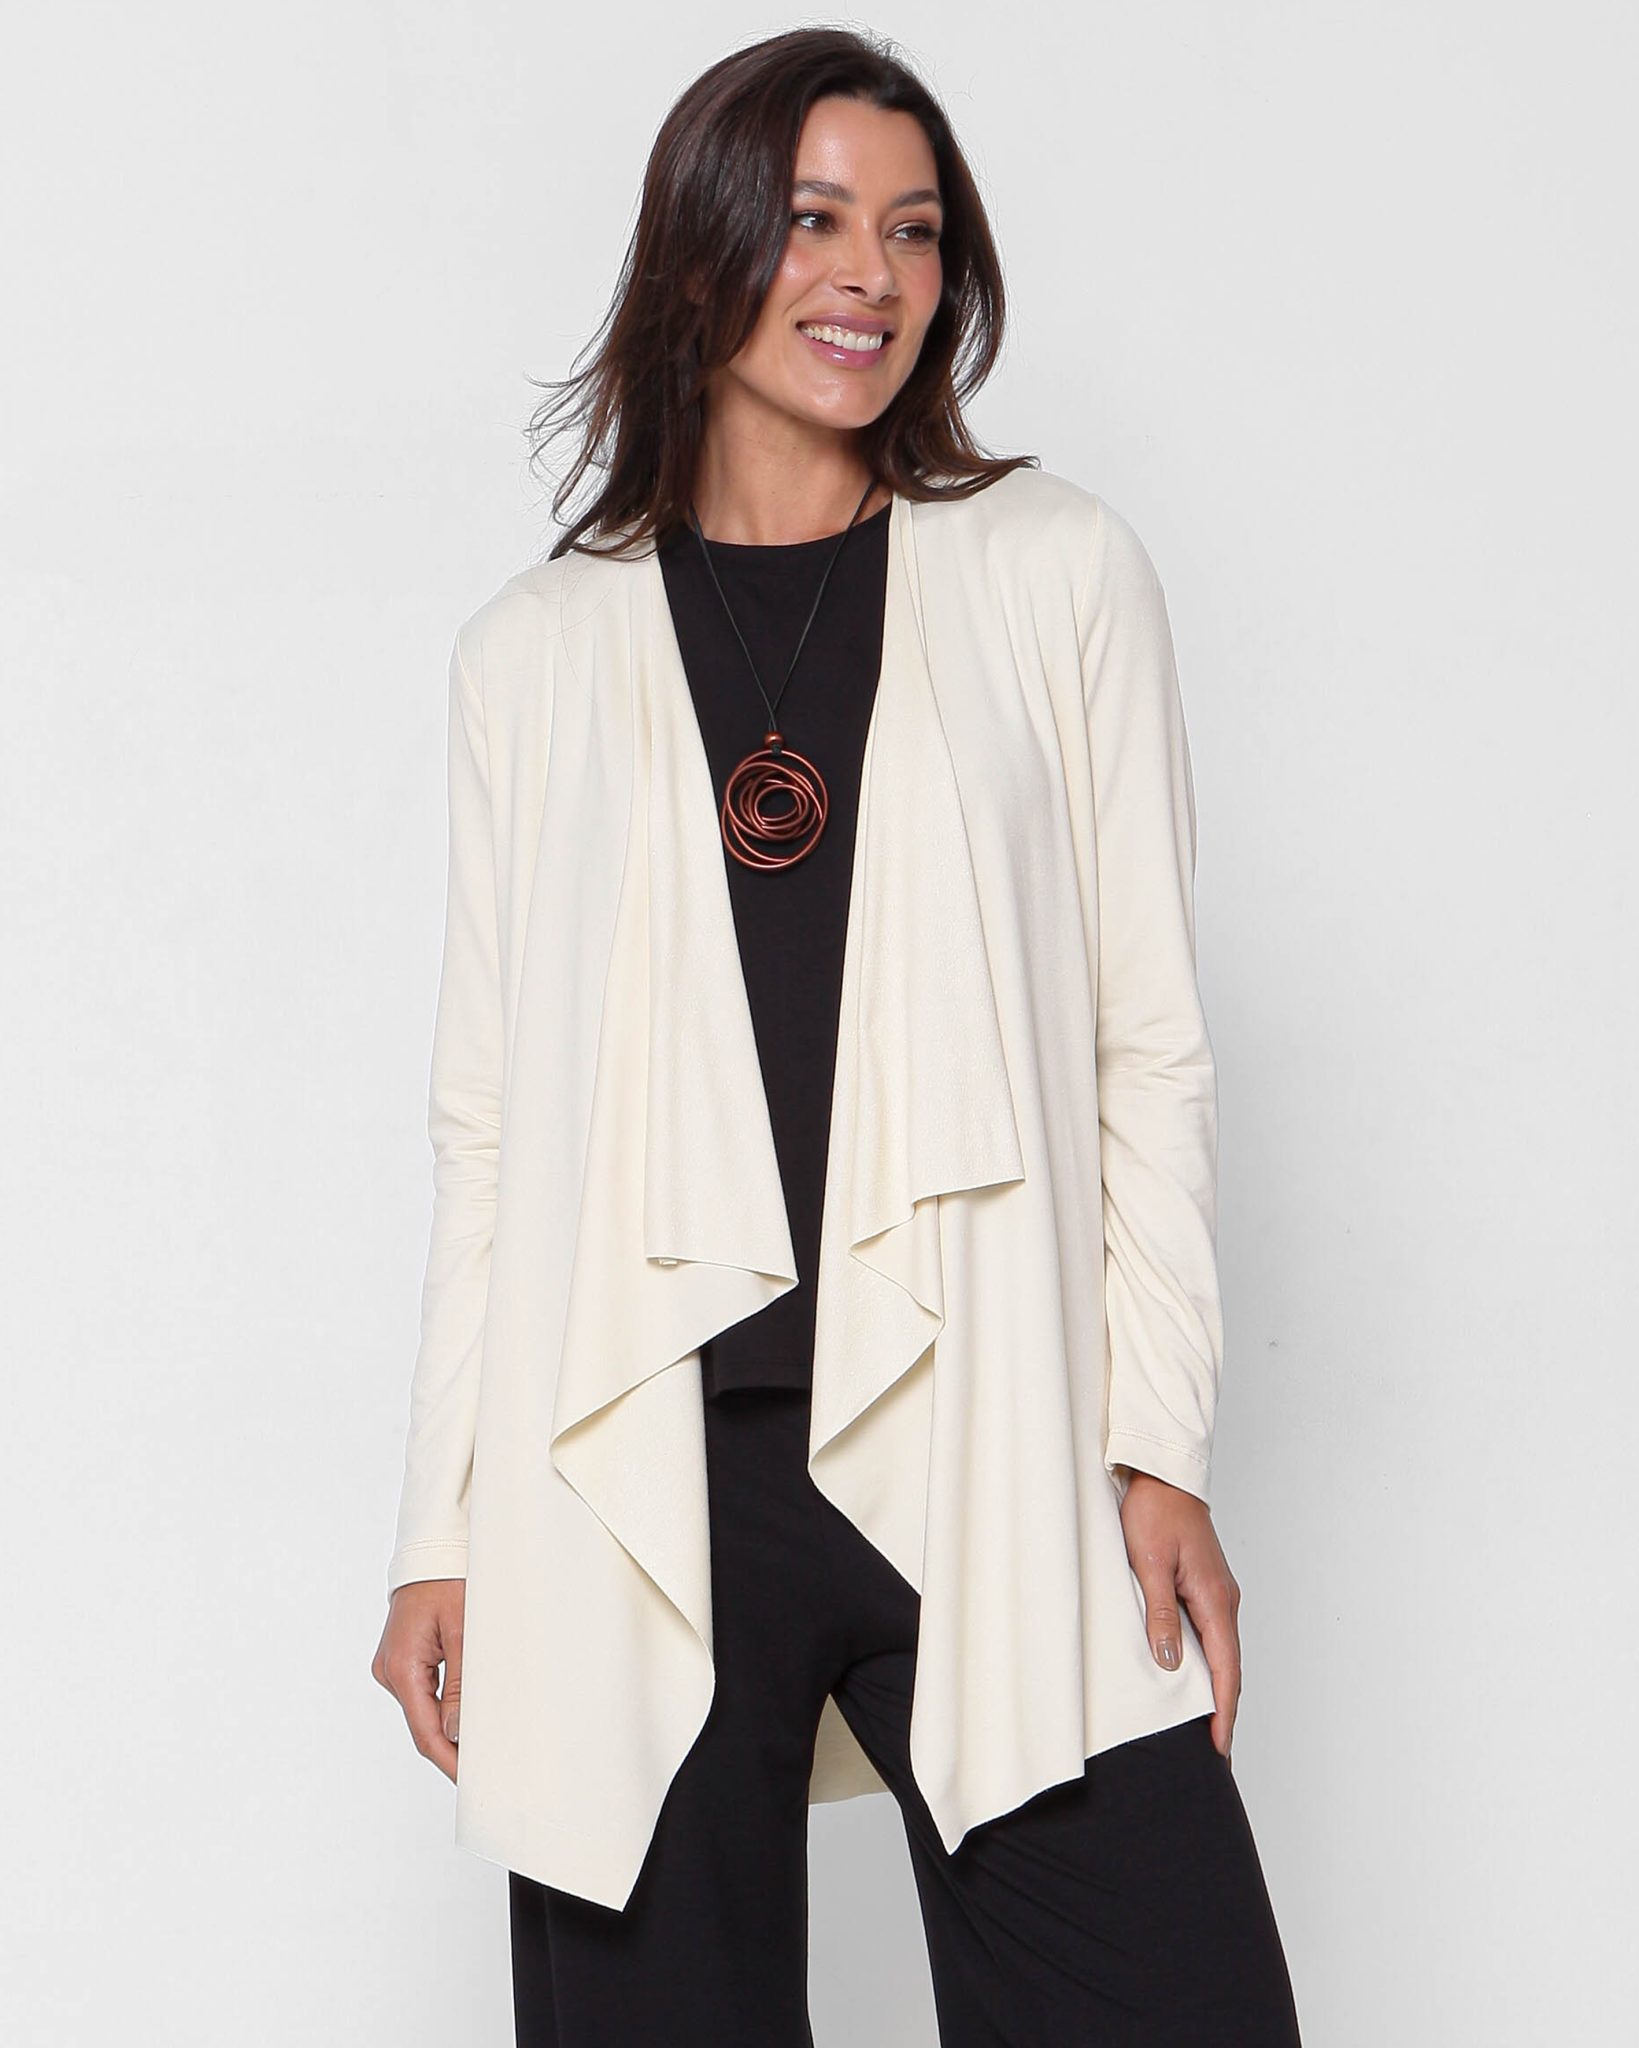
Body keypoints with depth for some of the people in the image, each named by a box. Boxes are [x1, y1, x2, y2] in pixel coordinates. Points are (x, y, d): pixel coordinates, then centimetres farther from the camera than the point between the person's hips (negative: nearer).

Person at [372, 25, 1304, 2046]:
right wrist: (443, 1527, 7)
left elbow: (1151, 1042, 6)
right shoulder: (535, 653, 11)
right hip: (636, 1487, 1)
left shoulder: (1056, 573, 9)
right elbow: (488, 1118, 11)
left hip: (987, 1463, 0)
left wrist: (1159, 1444, -1)